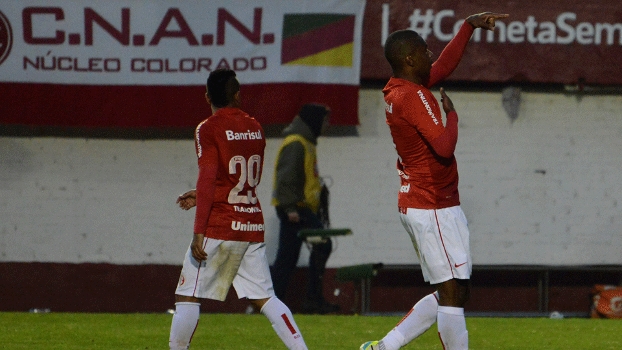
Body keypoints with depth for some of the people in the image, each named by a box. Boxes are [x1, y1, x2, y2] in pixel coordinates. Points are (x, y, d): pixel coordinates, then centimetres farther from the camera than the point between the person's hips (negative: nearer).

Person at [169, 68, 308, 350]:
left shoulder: (209, 129, -8)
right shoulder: (255, 128, 11)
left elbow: (207, 180, -15)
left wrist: (199, 232, -17)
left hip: (220, 228, -6)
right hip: (253, 227, 6)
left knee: (187, 296, 1)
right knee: (264, 298, 7)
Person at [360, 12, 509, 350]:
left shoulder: (398, 91, 12)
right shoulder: (413, 97, -17)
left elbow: (444, 66, 26)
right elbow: (444, 147, -25)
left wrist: (469, 25, 27)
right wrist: (451, 114, -8)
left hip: (416, 205, 10)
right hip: (435, 208, -10)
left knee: (448, 295, 14)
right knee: (453, 293, -8)